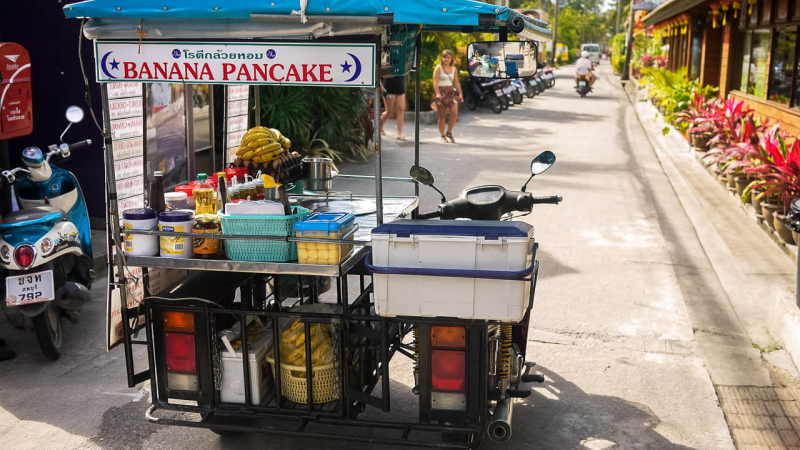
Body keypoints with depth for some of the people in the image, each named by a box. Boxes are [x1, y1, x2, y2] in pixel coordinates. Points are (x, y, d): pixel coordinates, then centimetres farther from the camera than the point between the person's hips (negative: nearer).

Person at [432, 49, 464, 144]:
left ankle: (449, 133, 9)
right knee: (442, 116, 0)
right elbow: (435, 82, -10)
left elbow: (456, 83, 16)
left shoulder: (454, 69, 12)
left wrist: (460, 93, 7)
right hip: (441, 92, -4)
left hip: (451, 92, 4)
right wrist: (437, 93, -21)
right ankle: (442, 136, 12)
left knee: (454, 113, -10)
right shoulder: (438, 68, -2)